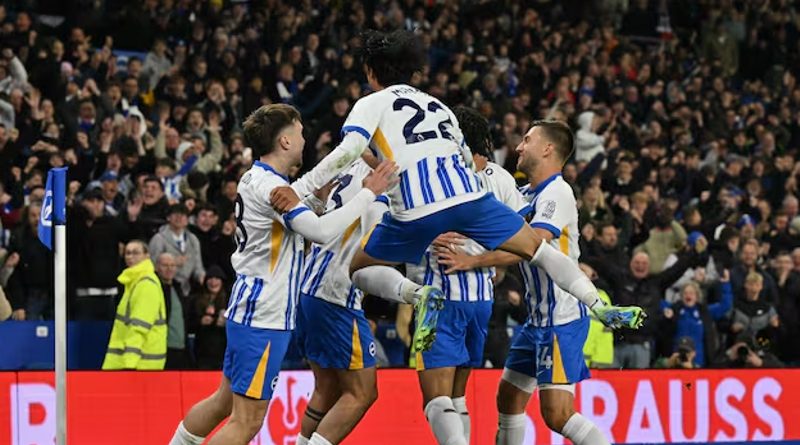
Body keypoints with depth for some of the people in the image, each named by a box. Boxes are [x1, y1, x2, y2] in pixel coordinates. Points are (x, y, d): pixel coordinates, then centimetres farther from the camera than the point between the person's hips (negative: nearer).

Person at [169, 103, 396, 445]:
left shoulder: (258, 179, 14)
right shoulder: (268, 186, -17)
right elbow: (322, 231, -25)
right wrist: (368, 193, -19)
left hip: (251, 311, 10)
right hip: (262, 318, -10)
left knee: (224, 401, 21)